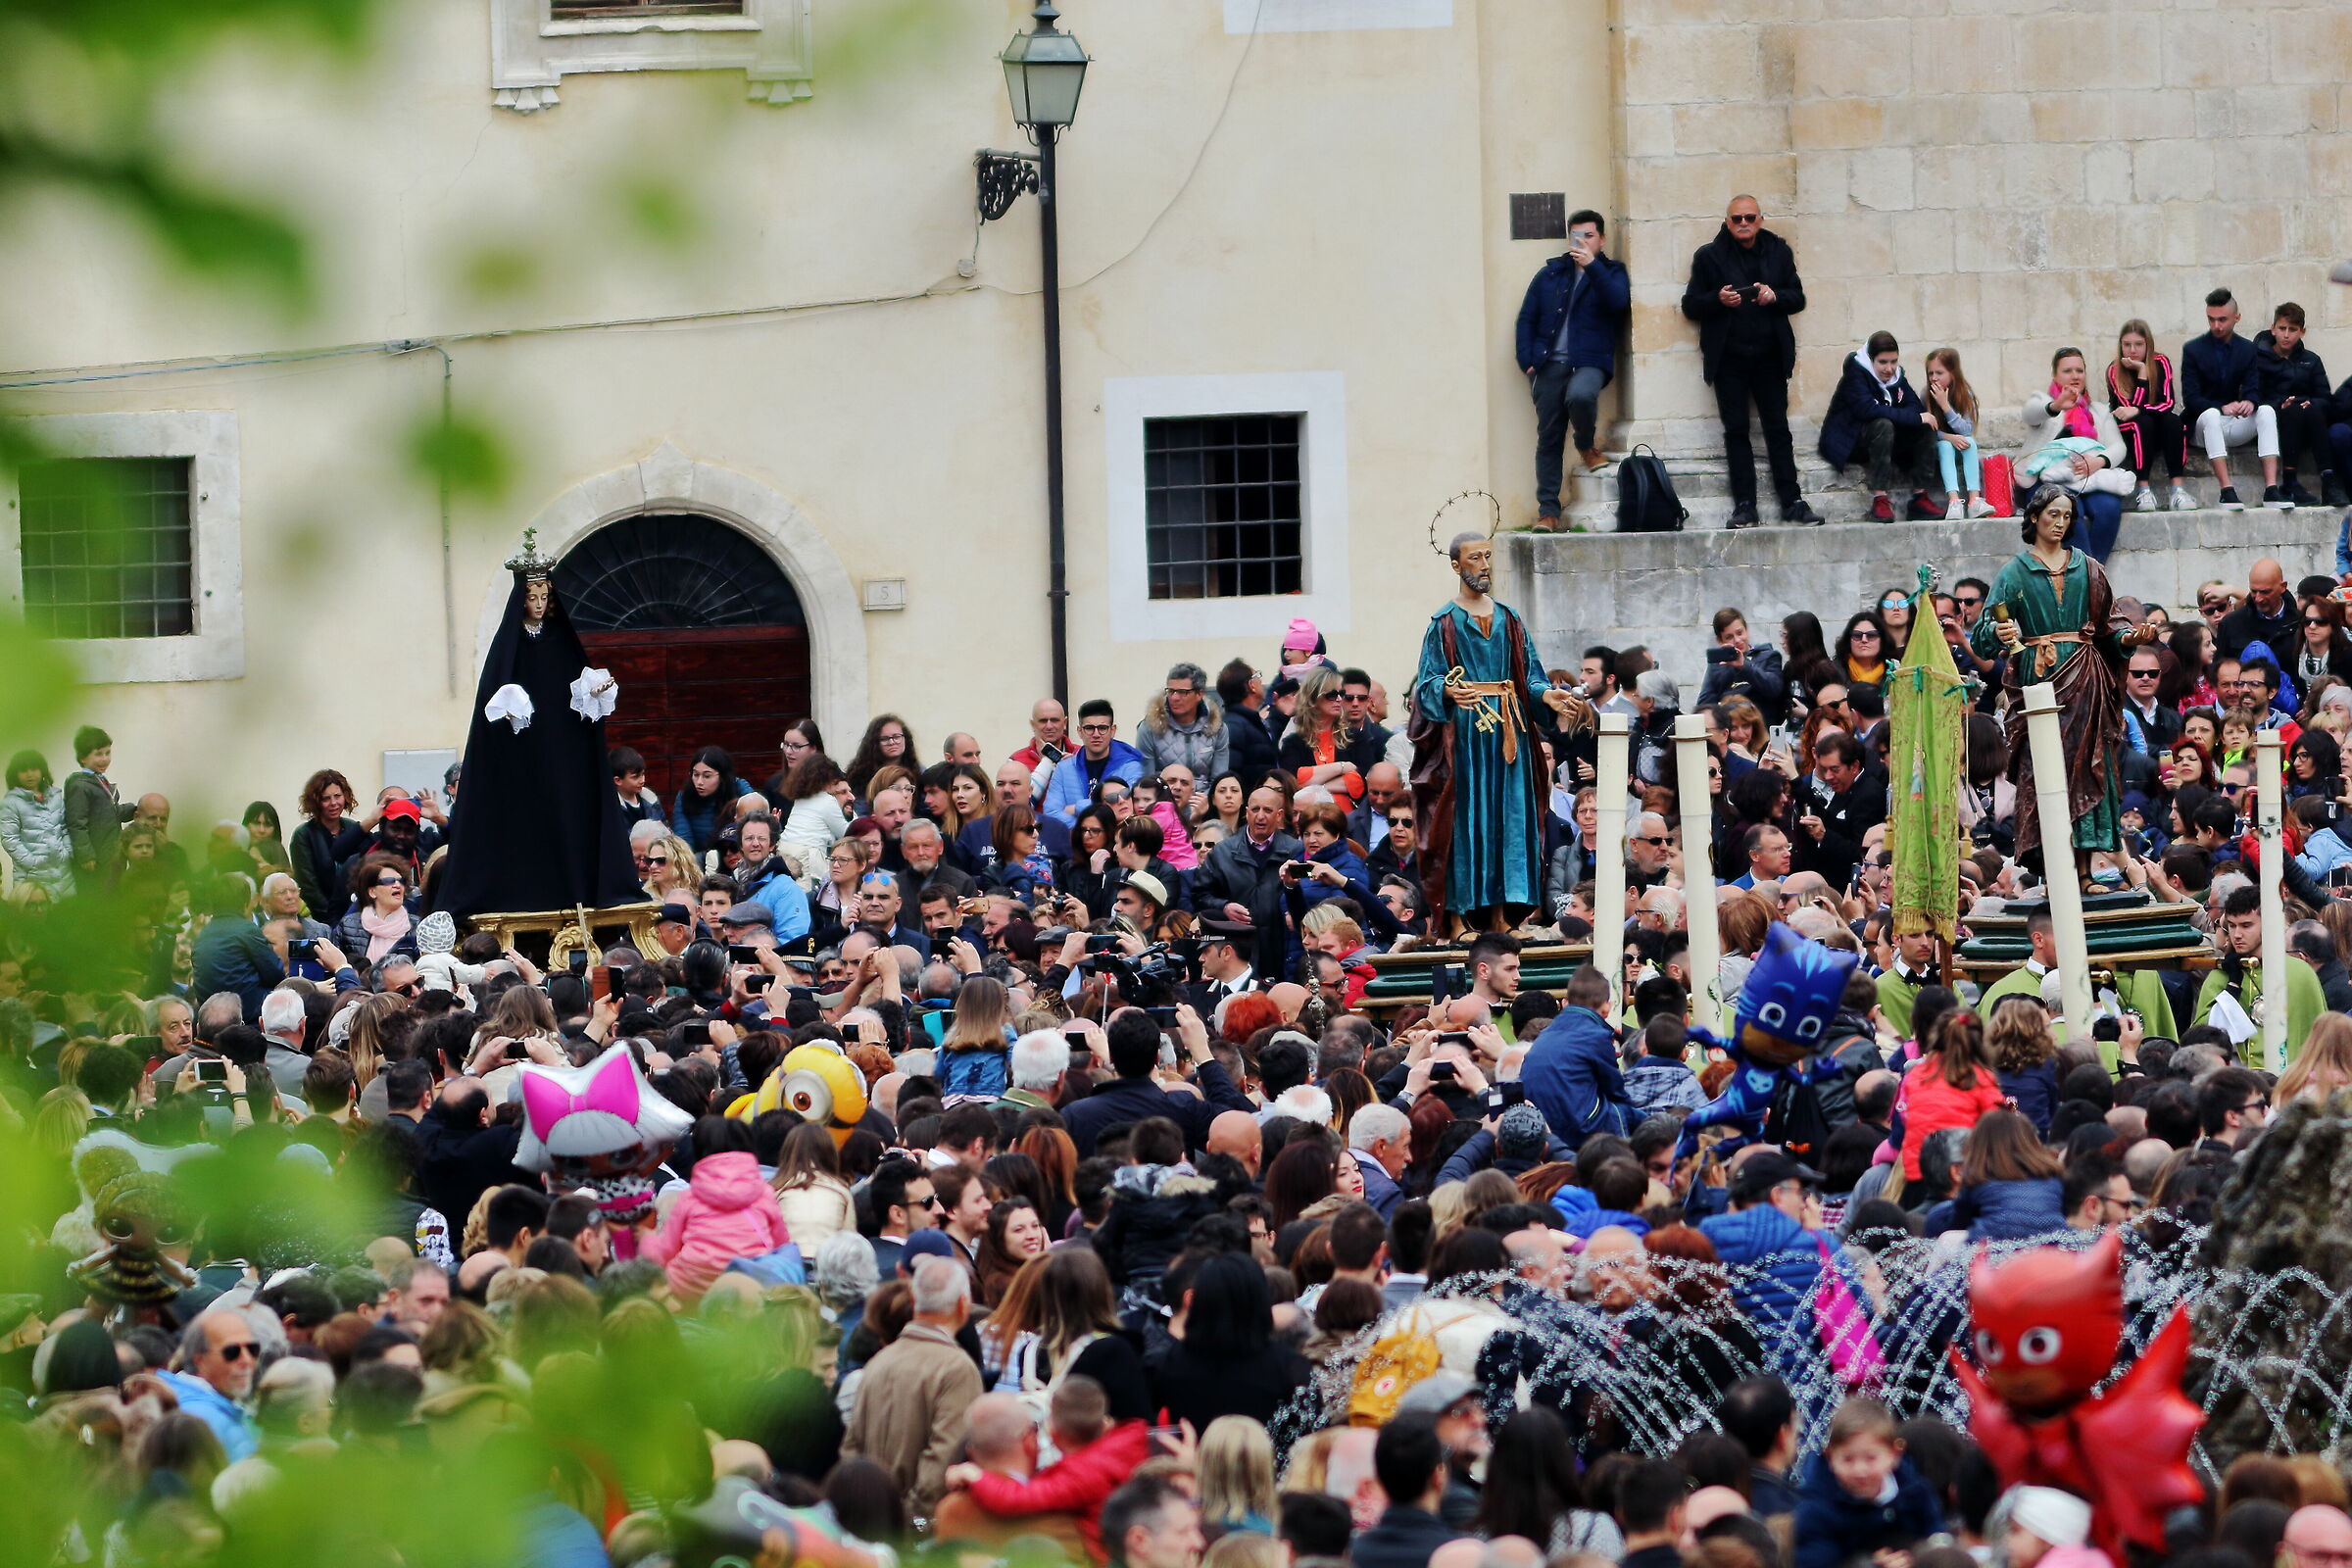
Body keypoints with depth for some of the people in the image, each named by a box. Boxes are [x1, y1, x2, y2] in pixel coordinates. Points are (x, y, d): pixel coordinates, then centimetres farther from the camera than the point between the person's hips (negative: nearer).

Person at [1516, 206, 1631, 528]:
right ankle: (1548, 510, 4)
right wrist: (1527, 361, 2)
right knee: (1548, 438, -2)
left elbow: (1619, 302, -11)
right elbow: (1527, 318, 15)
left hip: (1590, 362, -3)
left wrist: (1591, 266, -18)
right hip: (1550, 364, 3)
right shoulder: (1551, 274, 18)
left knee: (1580, 395, -36)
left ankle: (1587, 446, -6)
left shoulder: (1611, 272, 11)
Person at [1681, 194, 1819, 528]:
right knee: (1736, 431, -1)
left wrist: (1775, 296, -10)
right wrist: (1718, 300, -15)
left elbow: (1798, 299, 11)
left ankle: (1791, 501, 2)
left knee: (1778, 428, 0)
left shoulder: (1779, 252, 10)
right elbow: (1690, 305, 4)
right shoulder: (1709, 256, 5)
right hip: (1729, 359, -1)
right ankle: (1744, 506, 0)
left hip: (1770, 355, 1)